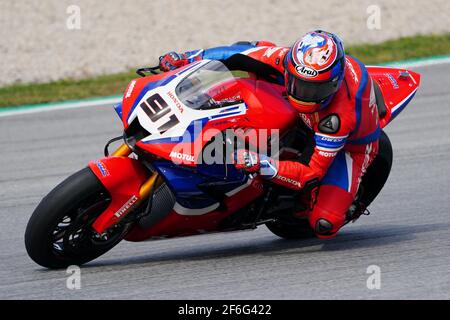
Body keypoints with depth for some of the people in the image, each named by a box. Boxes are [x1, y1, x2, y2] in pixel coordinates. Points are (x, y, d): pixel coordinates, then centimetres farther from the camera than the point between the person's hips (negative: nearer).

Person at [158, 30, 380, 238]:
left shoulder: (341, 114, -45)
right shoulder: (289, 60, -32)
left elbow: (313, 173, -41)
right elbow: (248, 51, -15)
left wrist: (263, 165, -55)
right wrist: (188, 57, -14)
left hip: (351, 142, -5)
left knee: (324, 225, -24)